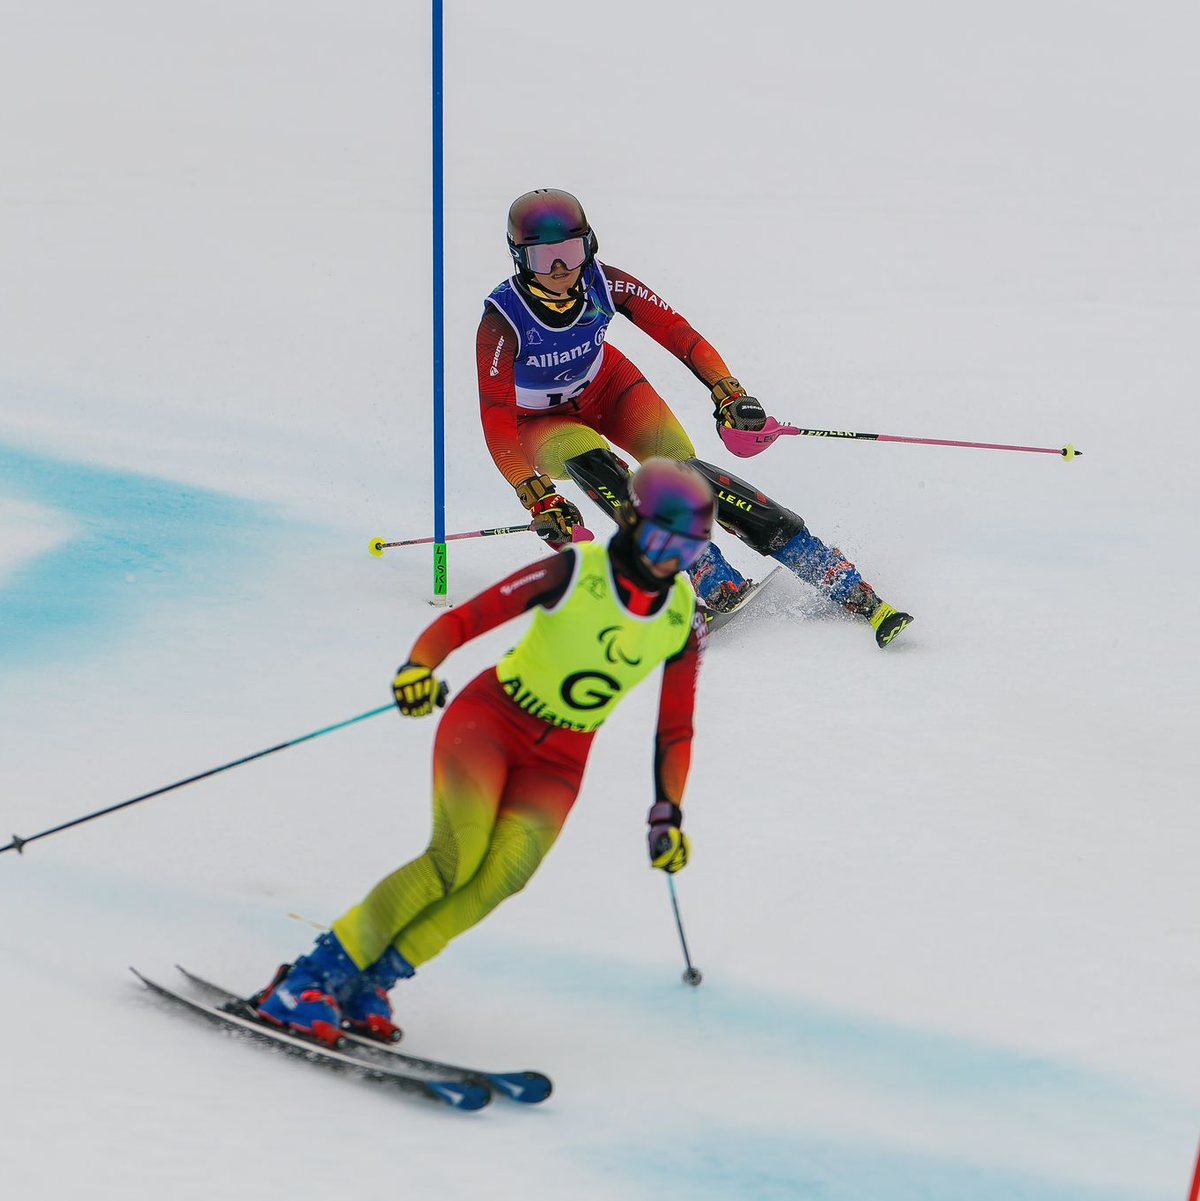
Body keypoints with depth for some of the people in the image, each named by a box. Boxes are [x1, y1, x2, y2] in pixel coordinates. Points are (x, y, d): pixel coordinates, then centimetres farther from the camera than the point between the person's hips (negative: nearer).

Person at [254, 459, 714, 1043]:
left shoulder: (684, 617, -1)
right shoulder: (574, 571, -14)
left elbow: (675, 729, 10)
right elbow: (462, 619, -17)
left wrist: (667, 814, 5)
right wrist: (419, 666, -35)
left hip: (557, 764, 4)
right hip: (491, 716, -4)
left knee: (506, 869, -25)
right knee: (457, 854, -27)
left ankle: (369, 981, -18)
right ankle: (311, 976, -19)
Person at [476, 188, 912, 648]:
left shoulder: (603, 284, -24)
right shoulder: (502, 321, -32)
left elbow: (674, 331, -19)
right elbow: (495, 421, -31)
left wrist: (726, 391, -33)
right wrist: (538, 500, -39)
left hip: (607, 387, 1)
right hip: (538, 420, -1)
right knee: (588, 460, -36)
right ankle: (715, 581, -36)